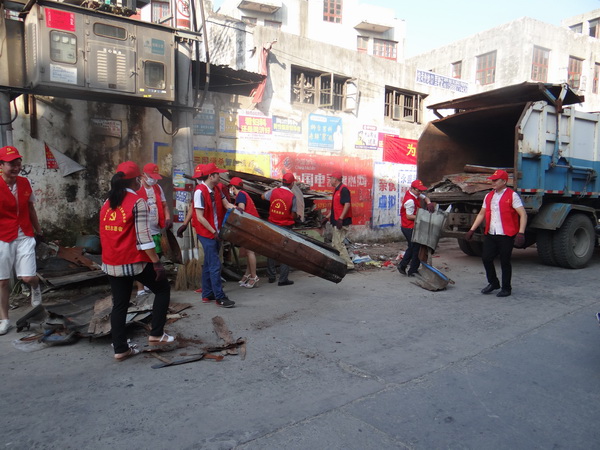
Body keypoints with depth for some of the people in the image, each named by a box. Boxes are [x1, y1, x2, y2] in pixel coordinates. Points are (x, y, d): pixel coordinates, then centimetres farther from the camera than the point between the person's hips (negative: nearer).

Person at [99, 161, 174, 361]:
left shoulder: (107, 203, 10)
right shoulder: (137, 202, -12)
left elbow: (104, 234, 15)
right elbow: (143, 237, -18)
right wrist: (157, 263, -15)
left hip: (111, 264, 7)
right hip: (135, 262, -7)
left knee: (119, 305, 14)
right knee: (163, 289, 12)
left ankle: (120, 349, 19)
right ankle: (156, 334, 11)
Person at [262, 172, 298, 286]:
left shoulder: (274, 191, -3)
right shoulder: (292, 196, -13)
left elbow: (263, 196, 18)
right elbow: (293, 215, -10)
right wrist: (297, 217, 13)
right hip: (285, 227, -4)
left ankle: (271, 276, 24)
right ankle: (283, 279, 2)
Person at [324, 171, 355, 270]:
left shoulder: (343, 189, -14)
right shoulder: (336, 190, 17)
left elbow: (347, 204, -23)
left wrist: (341, 218, -27)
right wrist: (328, 216, 25)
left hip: (342, 222, -10)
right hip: (336, 221, 10)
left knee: (339, 243, -10)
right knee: (334, 243, 15)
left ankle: (349, 264, -5)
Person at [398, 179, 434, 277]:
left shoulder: (416, 194, 6)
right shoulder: (410, 201, -23)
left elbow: (425, 197, 18)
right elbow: (409, 216, -22)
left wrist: (429, 203, -3)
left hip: (407, 227, 10)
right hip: (410, 228, -10)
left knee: (412, 247, 22)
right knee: (416, 248, 0)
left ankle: (402, 266, 25)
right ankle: (413, 271, 9)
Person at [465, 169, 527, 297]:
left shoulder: (512, 195, -6)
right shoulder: (488, 196, 13)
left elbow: (523, 215, -10)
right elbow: (481, 214, 20)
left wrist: (521, 233, -20)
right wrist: (472, 230, 15)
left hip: (506, 235, -5)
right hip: (490, 234, 6)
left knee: (505, 262, 3)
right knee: (486, 258, 4)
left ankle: (506, 288, 19)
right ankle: (493, 283, 26)